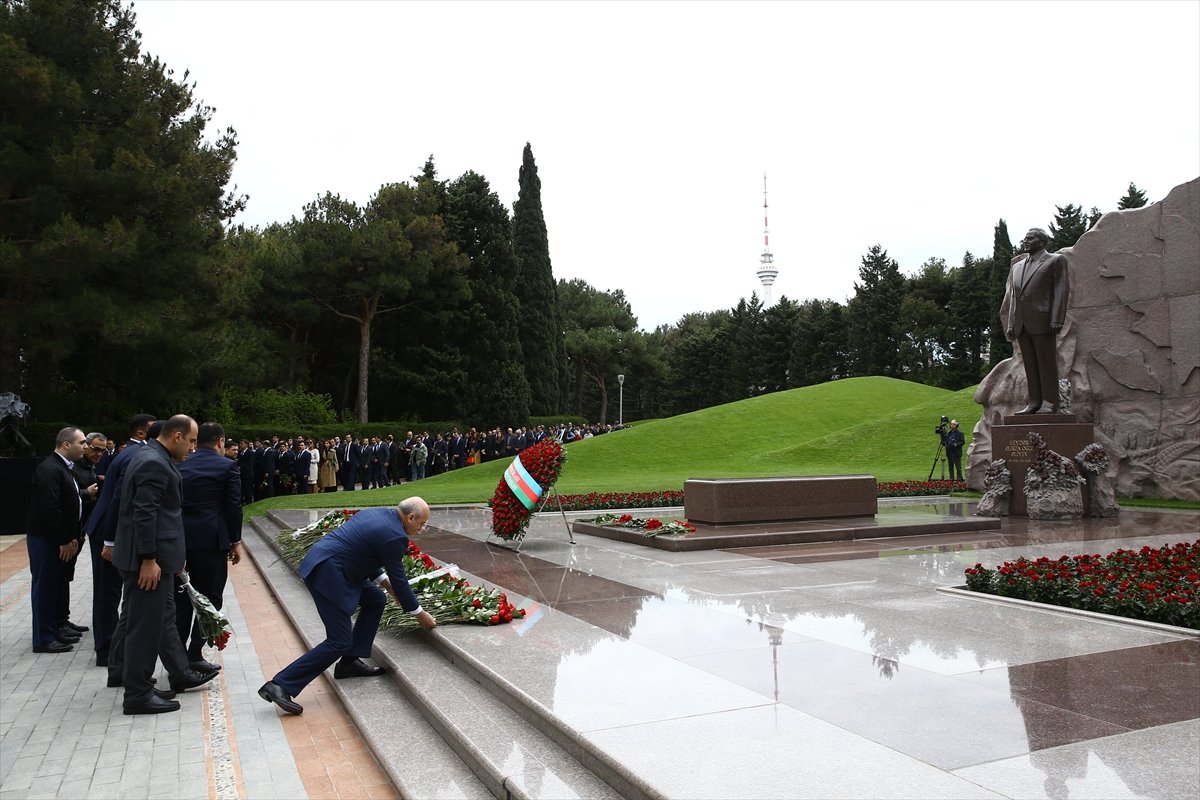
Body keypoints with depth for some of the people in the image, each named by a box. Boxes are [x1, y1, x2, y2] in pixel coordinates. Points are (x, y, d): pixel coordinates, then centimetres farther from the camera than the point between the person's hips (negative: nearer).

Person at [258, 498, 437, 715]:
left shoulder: (377, 512, 11)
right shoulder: (393, 536, -15)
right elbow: (399, 580, -7)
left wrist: (386, 582, 21)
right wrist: (420, 615, 5)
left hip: (321, 562, 10)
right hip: (327, 574, -10)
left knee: (376, 600, 17)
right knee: (339, 642, -4)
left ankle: (350, 662, 21)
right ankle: (281, 685, -4)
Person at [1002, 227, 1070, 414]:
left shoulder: (1055, 260, 5)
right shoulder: (1017, 266, 21)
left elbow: (1061, 289, -3)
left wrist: (1056, 320, -13)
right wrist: (1010, 324, 10)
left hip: (1042, 320, -5)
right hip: (1021, 323, 6)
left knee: (1047, 363, -3)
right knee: (1030, 364, 5)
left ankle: (1049, 403, -1)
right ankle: (1034, 402, 8)